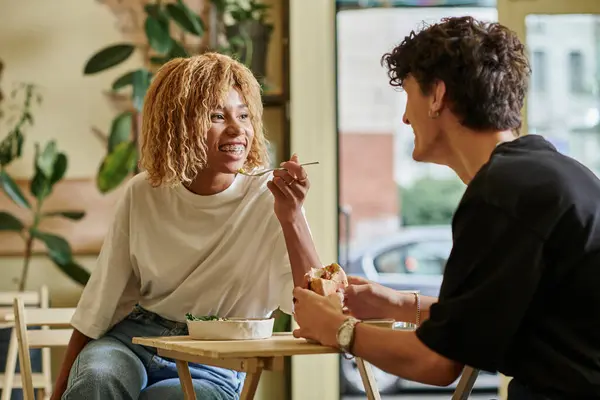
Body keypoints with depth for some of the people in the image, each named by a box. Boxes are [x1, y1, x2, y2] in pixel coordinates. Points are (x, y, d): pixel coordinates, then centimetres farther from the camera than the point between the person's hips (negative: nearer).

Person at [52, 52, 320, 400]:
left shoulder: (268, 200, -8)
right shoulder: (143, 195, 1)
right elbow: (100, 304, 9)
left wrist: (291, 217, -29)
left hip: (213, 366, -2)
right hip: (131, 339, 2)